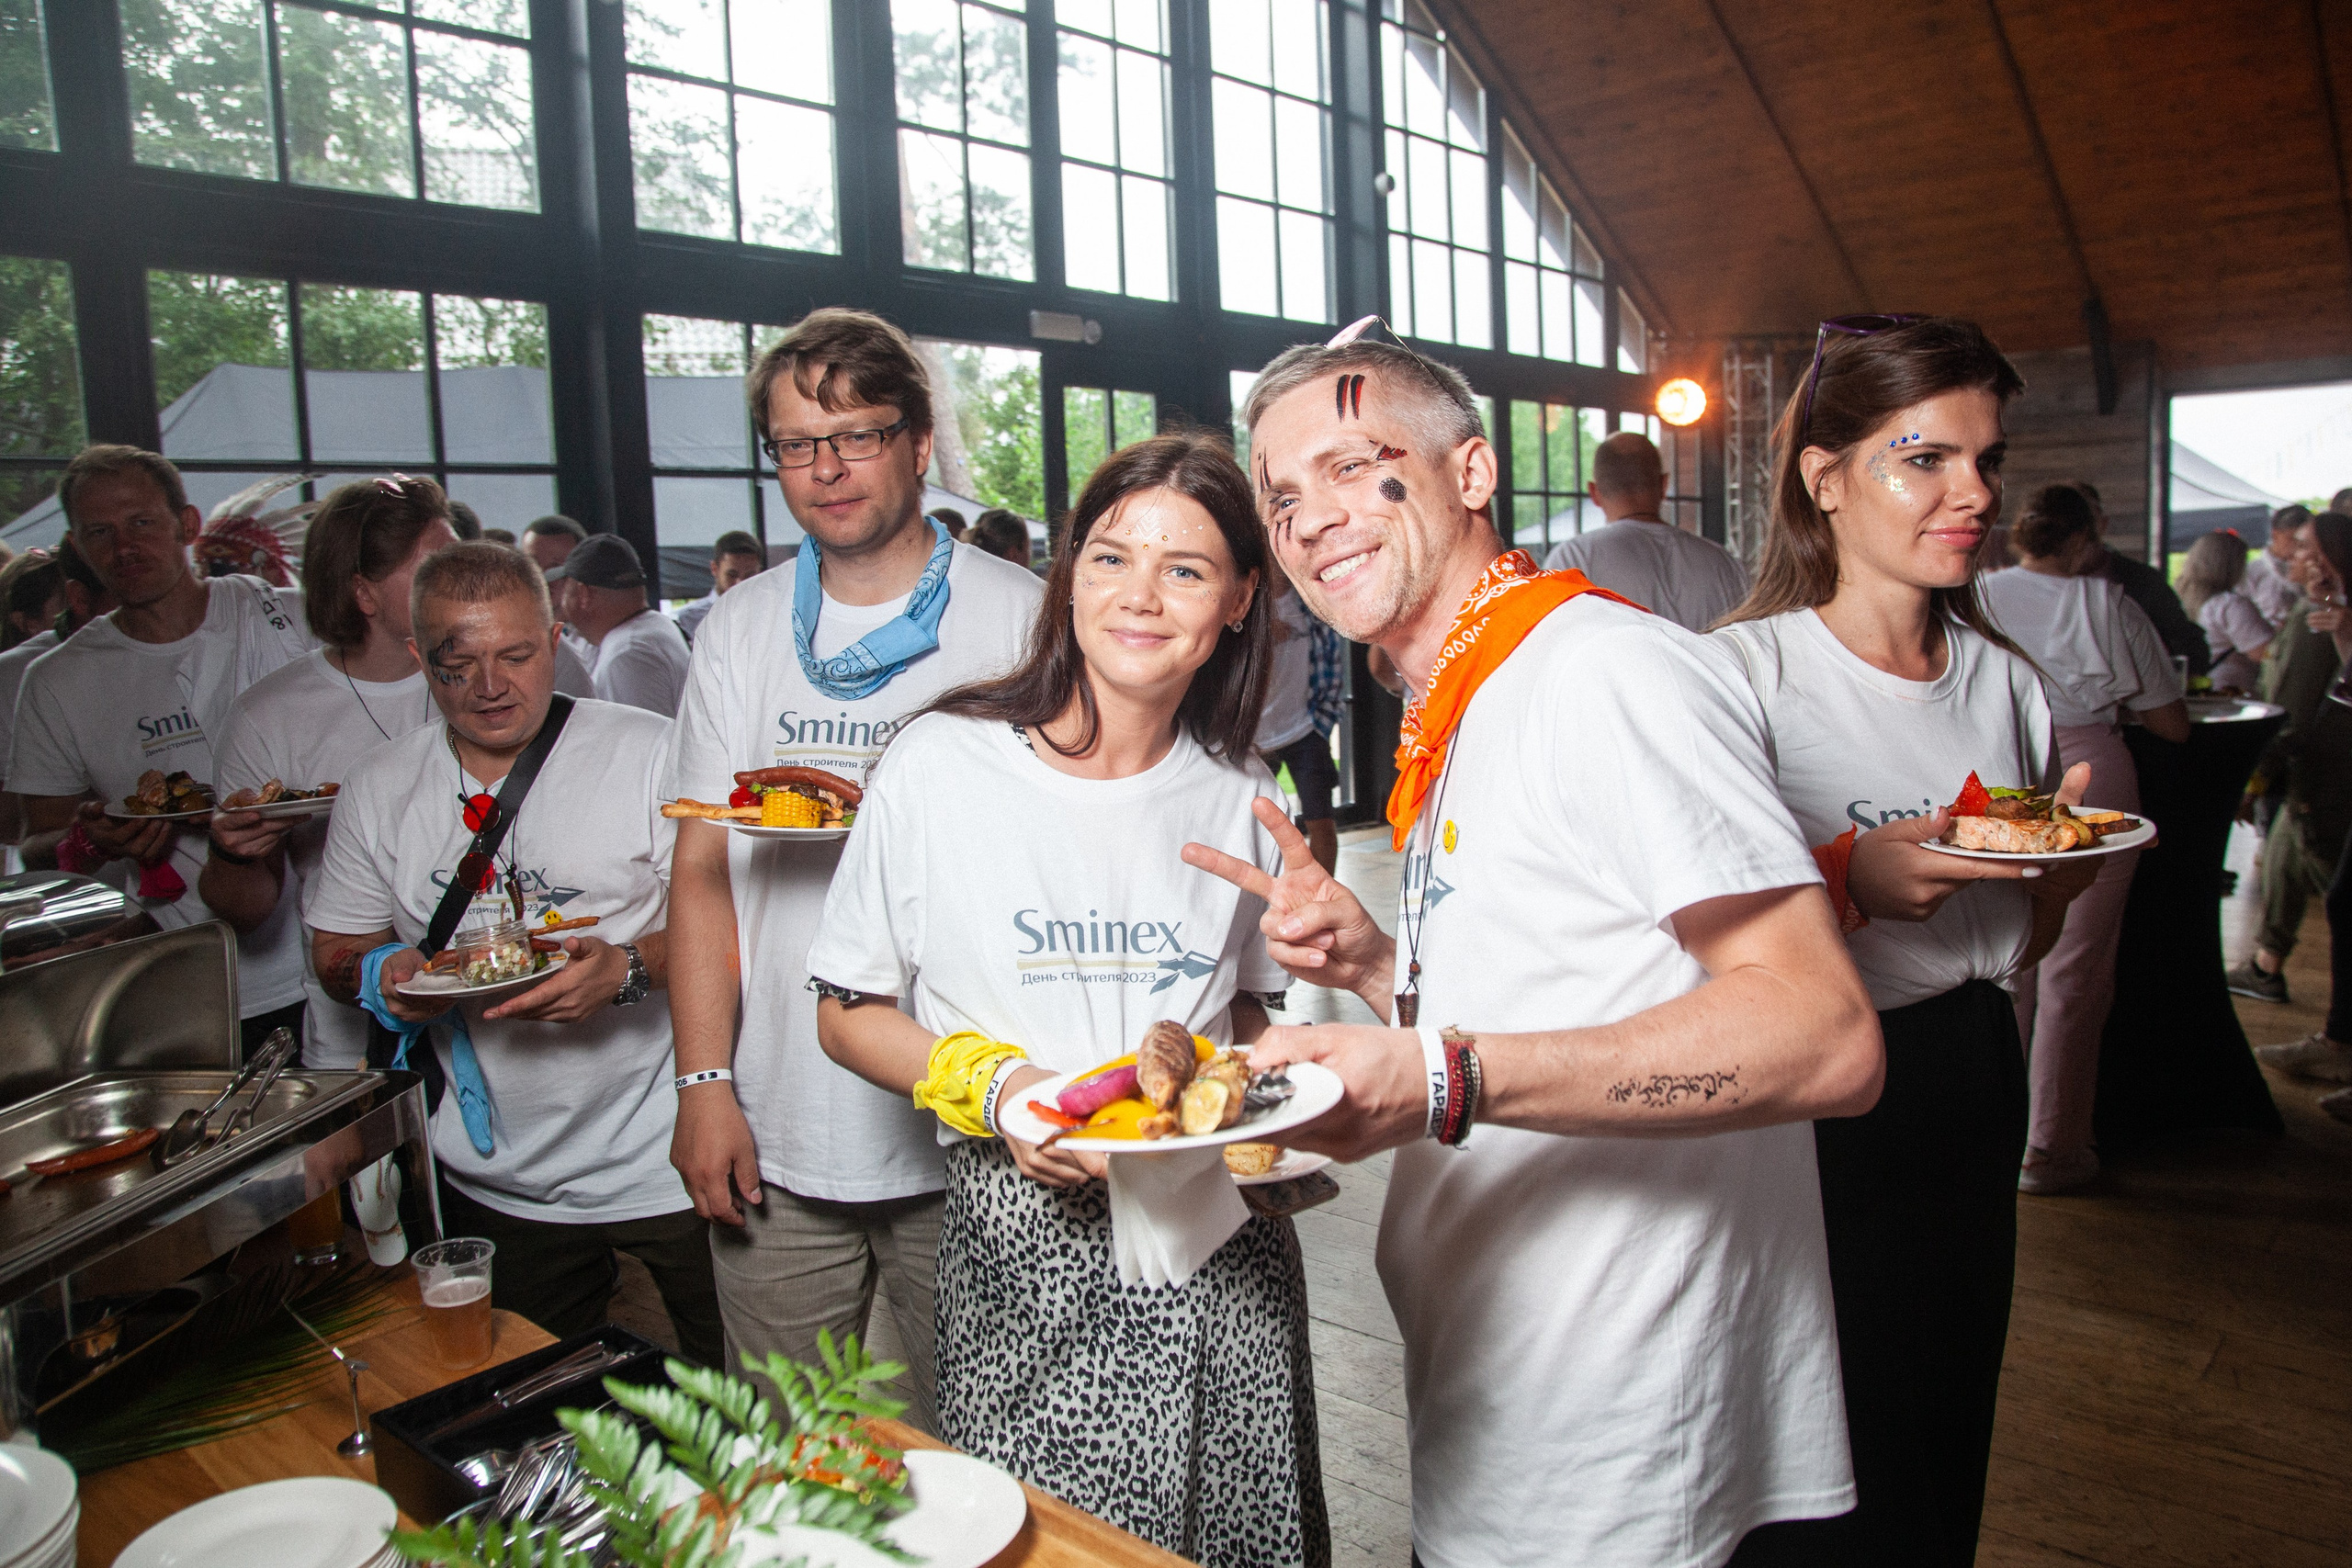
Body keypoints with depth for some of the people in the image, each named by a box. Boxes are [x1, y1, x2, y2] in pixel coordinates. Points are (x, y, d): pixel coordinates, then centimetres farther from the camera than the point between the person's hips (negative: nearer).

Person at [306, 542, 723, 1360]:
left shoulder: (653, 753, -10)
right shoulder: (378, 787, 4)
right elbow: (336, 949, 13)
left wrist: (629, 970, -29)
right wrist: (383, 976, -10)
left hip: (668, 1168, -4)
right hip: (498, 1183, 4)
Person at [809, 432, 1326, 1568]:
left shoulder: (1239, 795, 6)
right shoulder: (941, 763, -5)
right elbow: (849, 1014, 1)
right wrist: (994, 1086, -15)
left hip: (1223, 1257, 3)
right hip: (1027, 1259, -2)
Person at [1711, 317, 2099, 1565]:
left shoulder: (2004, 680, 7)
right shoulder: (1746, 671, -13)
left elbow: (2019, 941, 16)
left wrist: (2073, 850, -3)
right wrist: (1853, 878, -27)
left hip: (1973, 1097, 6)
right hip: (1805, 1115, -6)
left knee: (1942, 1463, 18)